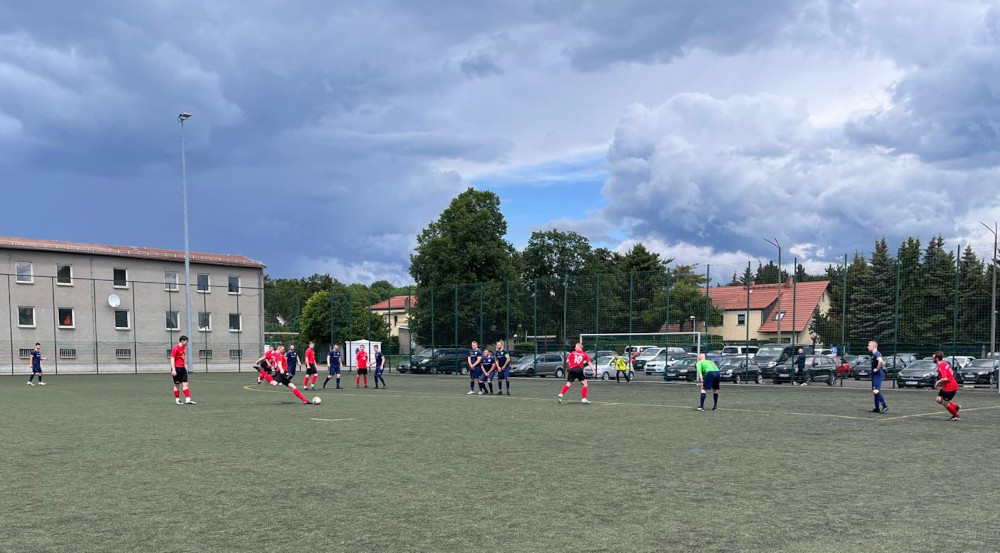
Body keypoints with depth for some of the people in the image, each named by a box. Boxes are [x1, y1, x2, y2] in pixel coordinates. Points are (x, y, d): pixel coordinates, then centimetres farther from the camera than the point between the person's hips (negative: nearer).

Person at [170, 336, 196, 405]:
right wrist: (173, 370, -20)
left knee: (185, 384, 0)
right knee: (177, 385, 2)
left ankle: (188, 400, -4)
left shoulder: (184, 348, 14)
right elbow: (172, 359, -15)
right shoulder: (176, 348, -11)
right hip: (177, 368, -8)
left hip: (183, 368, 8)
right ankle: (177, 400, 11)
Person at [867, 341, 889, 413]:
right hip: (875, 375, 11)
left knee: (876, 391, -19)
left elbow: (881, 361, -36)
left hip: (878, 374, -11)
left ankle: (885, 406, -18)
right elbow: (882, 362, 34)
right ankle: (877, 408, 16)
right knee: (874, 392, 12)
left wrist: (877, 369, -24)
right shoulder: (873, 354, 16)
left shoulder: (877, 354, -15)